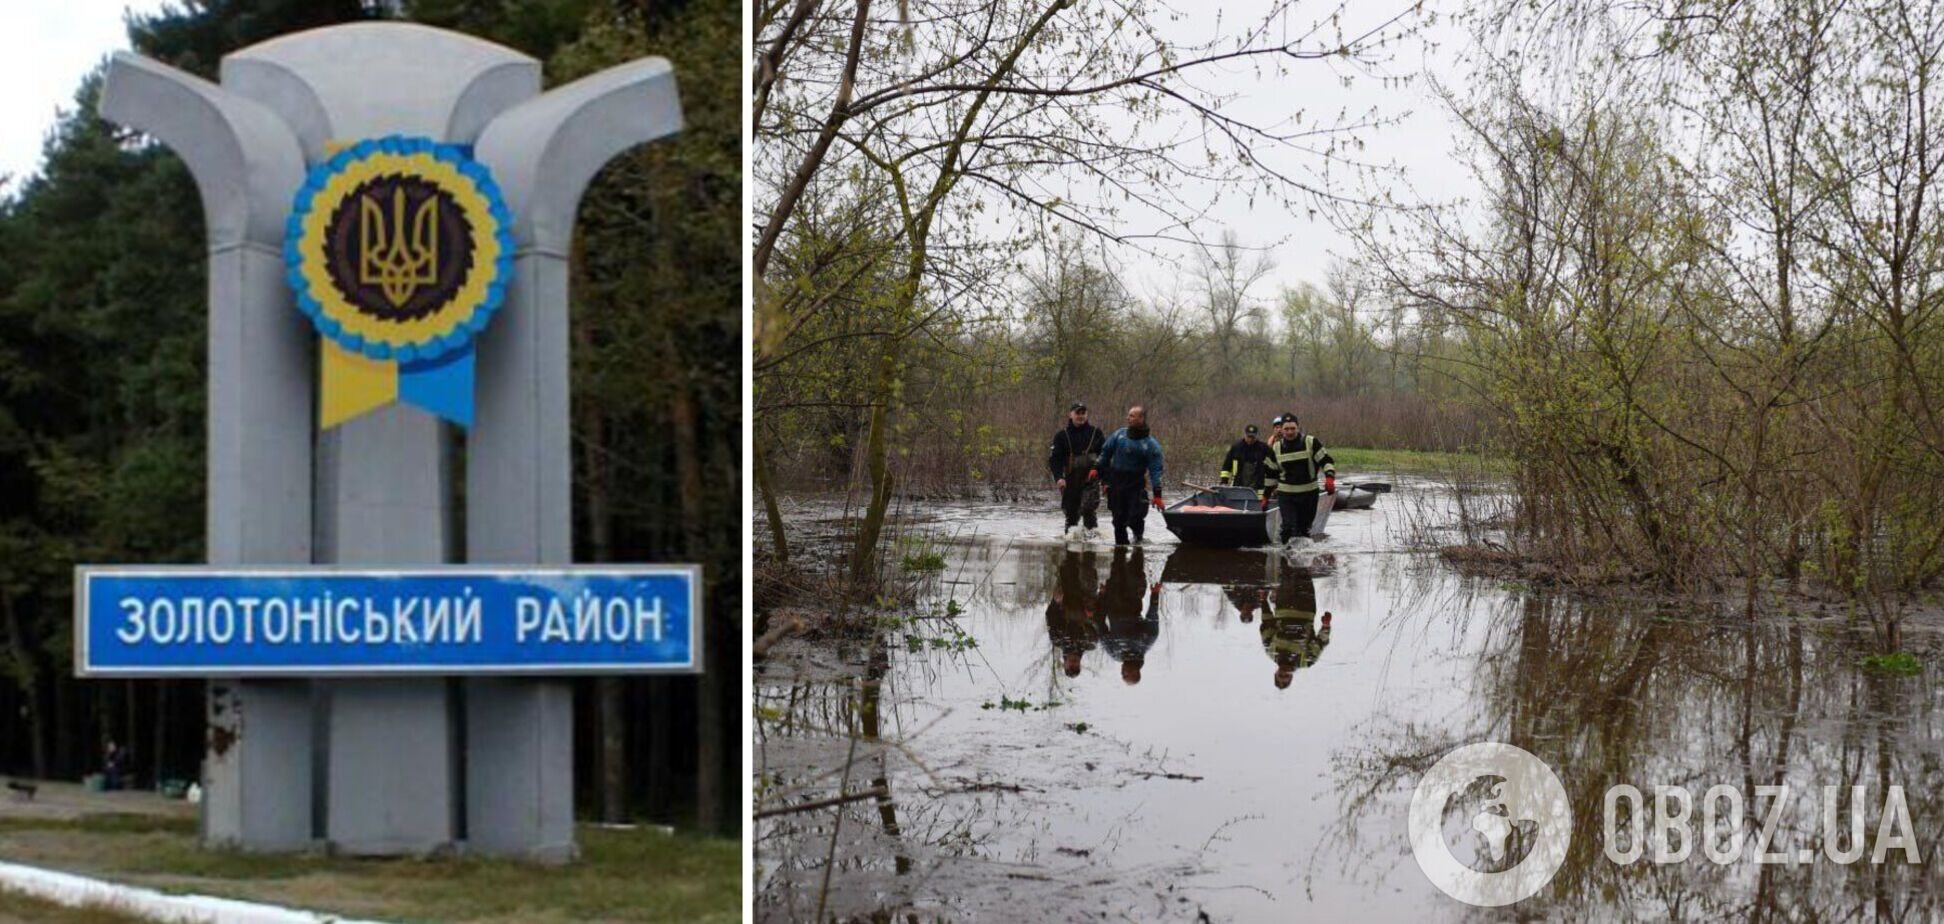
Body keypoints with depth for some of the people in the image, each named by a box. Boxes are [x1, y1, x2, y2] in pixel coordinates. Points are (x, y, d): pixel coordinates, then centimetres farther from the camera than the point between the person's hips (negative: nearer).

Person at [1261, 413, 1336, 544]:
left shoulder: (1311, 443, -5)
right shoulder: (1277, 448, 3)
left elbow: (1326, 460, -4)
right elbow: (1270, 473, 12)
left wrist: (1329, 477, -22)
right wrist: (1266, 496, 13)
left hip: (1309, 493, 0)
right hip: (1286, 494, 0)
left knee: (1304, 528, 10)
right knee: (1288, 527, -14)